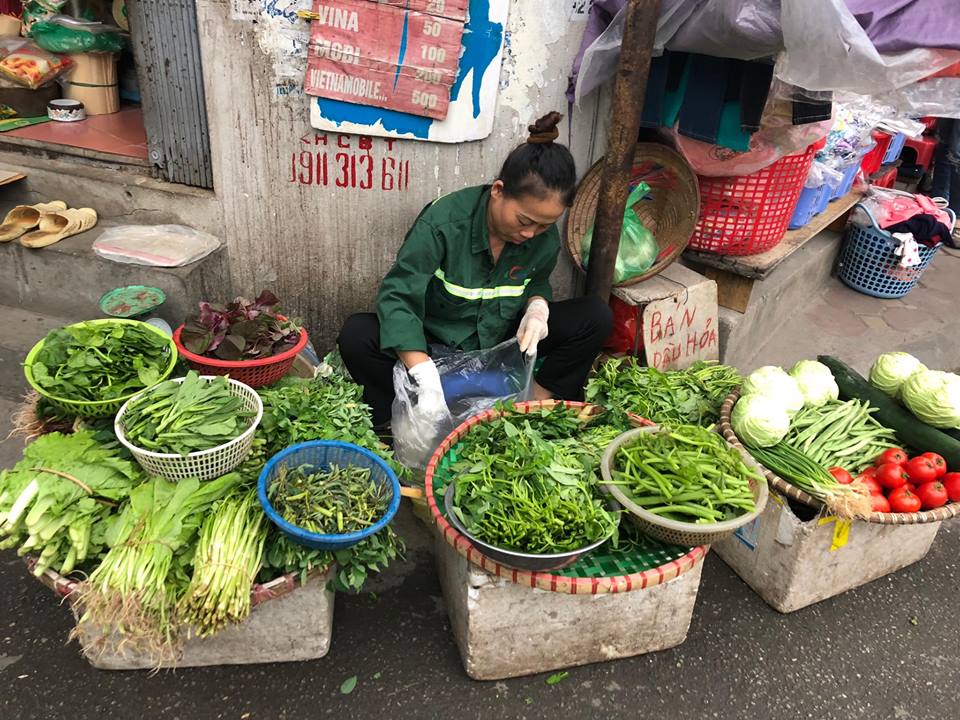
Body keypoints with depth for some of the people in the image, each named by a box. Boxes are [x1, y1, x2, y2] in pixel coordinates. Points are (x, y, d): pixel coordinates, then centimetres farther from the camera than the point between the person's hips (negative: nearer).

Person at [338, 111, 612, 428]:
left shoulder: (546, 237, -12)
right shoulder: (443, 222, -28)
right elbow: (396, 296, -31)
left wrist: (537, 306, -17)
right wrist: (426, 379, -42)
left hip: (499, 343, 4)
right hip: (432, 344, -3)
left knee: (595, 316, -15)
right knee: (356, 335, -33)